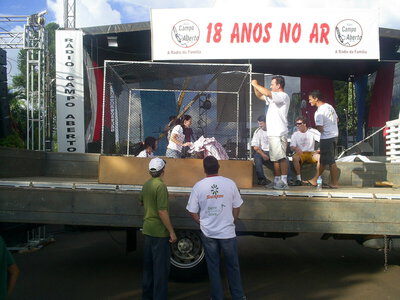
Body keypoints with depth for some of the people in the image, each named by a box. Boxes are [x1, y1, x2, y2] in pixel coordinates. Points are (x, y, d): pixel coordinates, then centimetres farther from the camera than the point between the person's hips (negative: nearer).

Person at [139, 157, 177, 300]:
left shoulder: (146, 185, 6)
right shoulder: (160, 186, -19)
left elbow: (141, 202, 23)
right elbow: (162, 211, -23)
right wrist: (171, 232, -19)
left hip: (148, 229, 9)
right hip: (159, 231, -9)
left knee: (148, 263, 18)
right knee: (161, 266, 1)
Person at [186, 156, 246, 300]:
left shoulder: (198, 186, -9)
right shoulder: (230, 183, -8)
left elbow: (193, 212, -3)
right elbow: (236, 208, 1)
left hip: (208, 234, 0)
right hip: (228, 232, 0)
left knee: (213, 267, 14)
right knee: (233, 266, 16)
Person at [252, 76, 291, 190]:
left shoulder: (283, 96, -9)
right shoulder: (274, 97, 21)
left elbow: (267, 93, -24)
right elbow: (260, 96, 29)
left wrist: (256, 84, -11)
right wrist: (255, 86, 12)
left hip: (279, 134, -10)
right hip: (272, 133, 10)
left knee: (281, 158, -9)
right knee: (275, 158, 12)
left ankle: (284, 182, -7)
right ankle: (277, 181, 17)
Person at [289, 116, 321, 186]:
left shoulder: (312, 131, 7)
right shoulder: (295, 134, 10)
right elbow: (292, 147, -3)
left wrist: (319, 150, -18)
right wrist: (296, 148, -27)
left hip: (311, 153, 0)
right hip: (300, 154, 0)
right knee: (294, 157, -35)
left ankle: (315, 179, -26)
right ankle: (298, 179, -29)